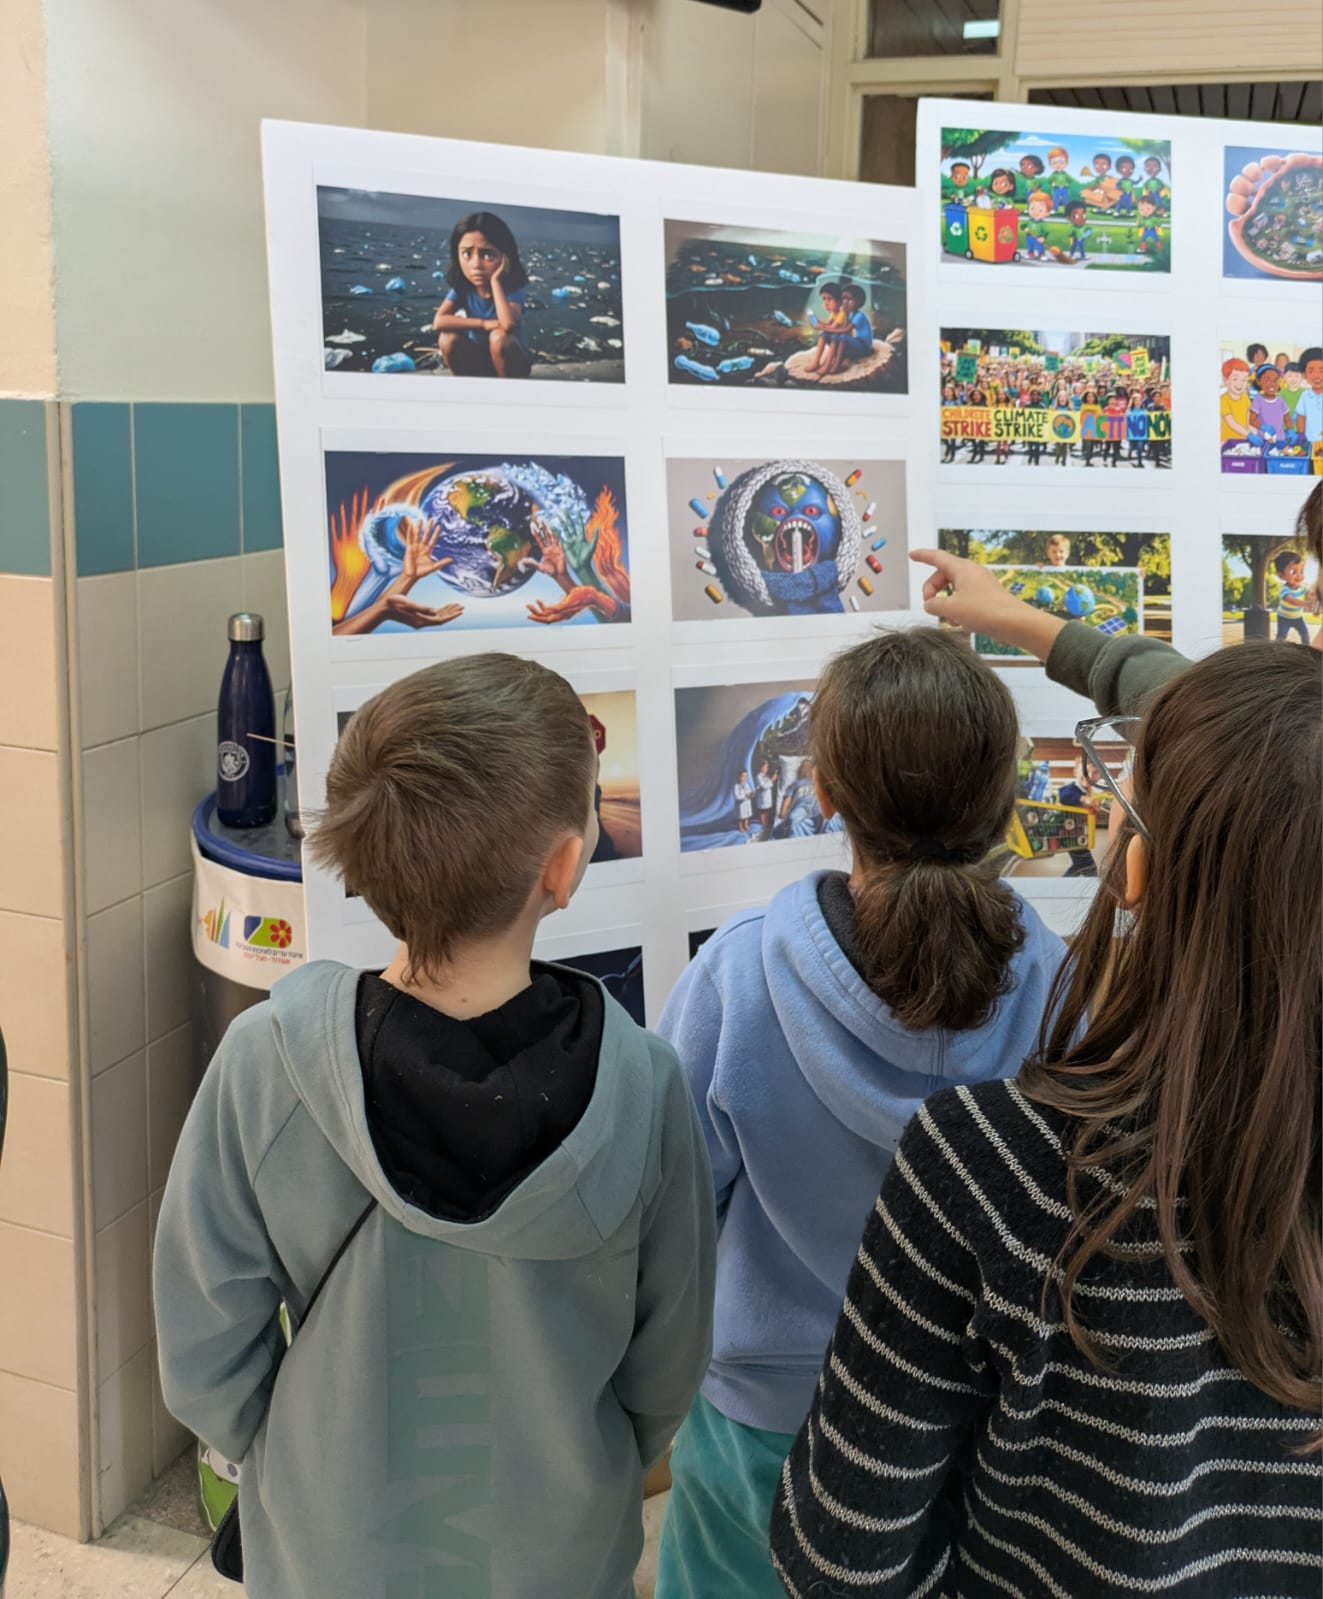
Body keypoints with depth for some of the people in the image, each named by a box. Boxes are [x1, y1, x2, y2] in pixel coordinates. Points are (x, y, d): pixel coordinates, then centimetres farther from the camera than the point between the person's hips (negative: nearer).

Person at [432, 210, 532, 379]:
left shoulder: (512, 289, -23)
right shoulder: (461, 287, -13)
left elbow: (508, 324, -43)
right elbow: (439, 322, -27)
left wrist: (495, 280, -35)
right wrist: (484, 324, -33)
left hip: (512, 362, -3)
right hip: (479, 361, 3)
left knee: (499, 337, -34)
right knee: (448, 338, -23)